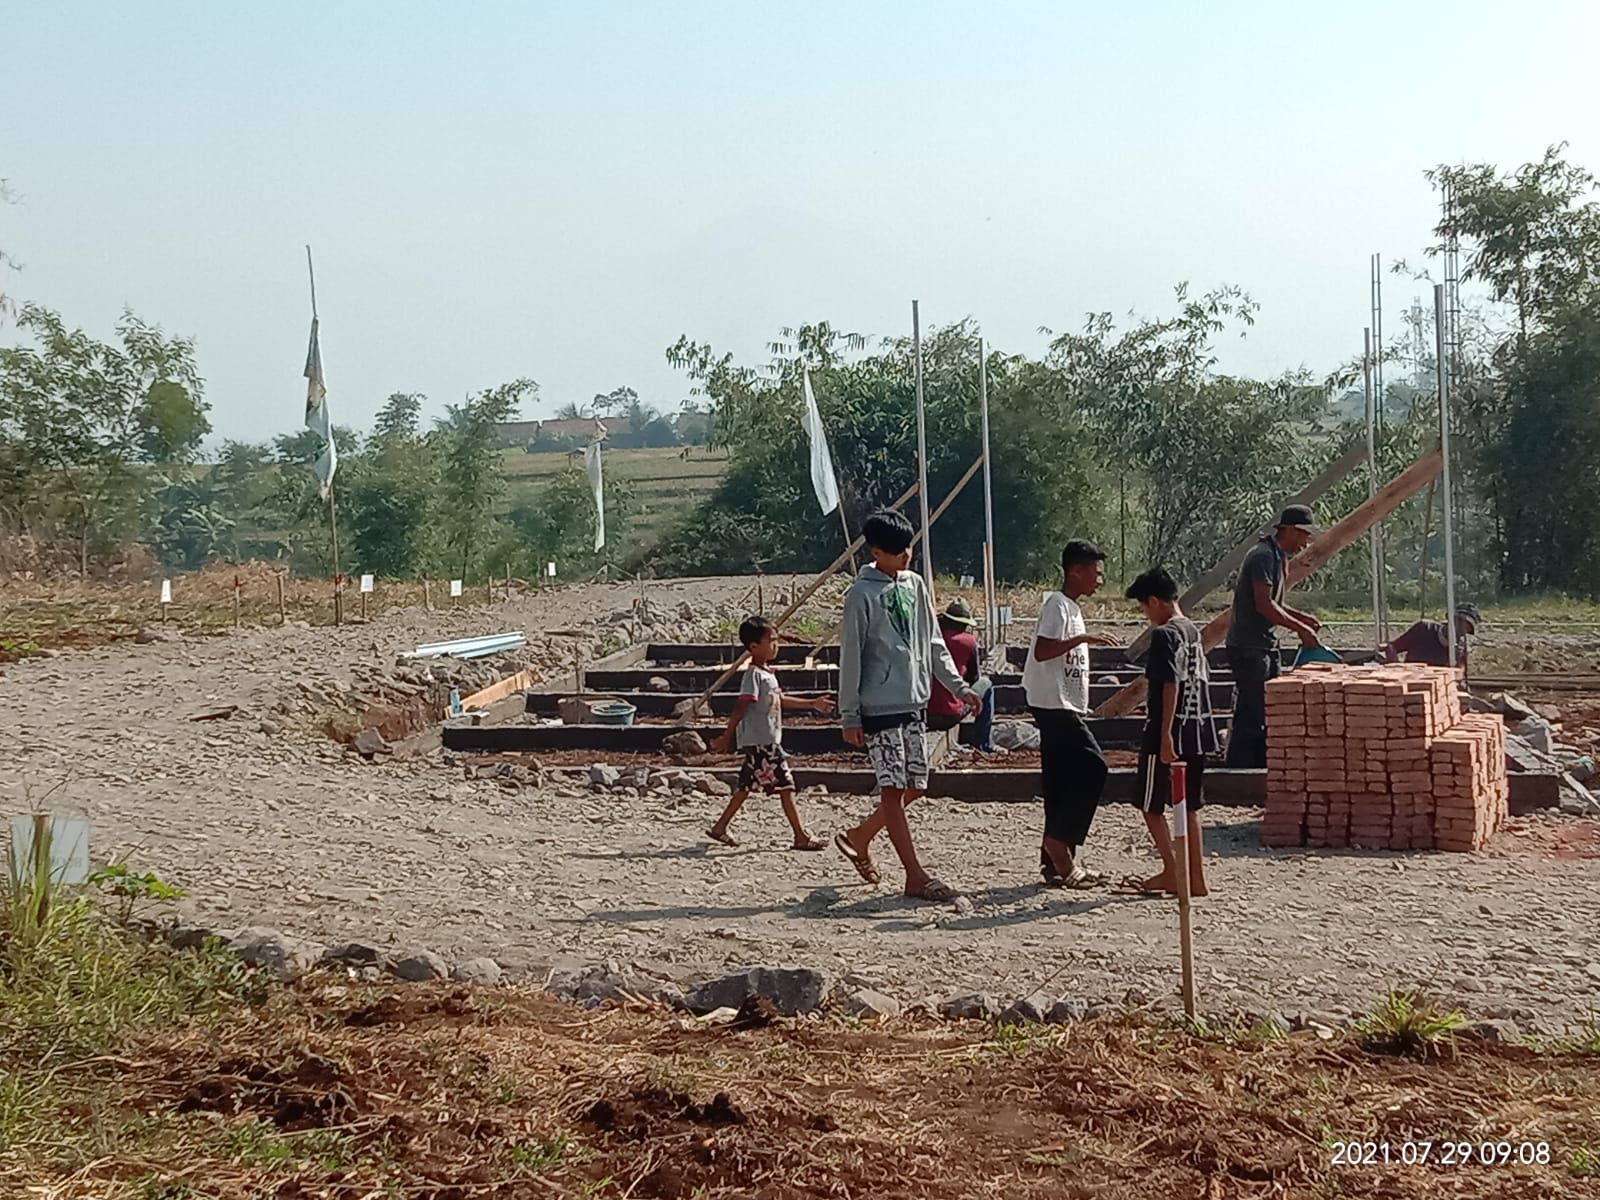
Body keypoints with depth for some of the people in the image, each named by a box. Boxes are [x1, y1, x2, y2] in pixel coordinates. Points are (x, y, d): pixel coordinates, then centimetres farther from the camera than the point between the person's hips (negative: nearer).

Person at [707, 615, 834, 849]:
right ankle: (801, 837, -4)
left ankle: (720, 828, 19)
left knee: (747, 786, 14)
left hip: (768, 741, 10)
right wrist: (727, 738, -19)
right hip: (761, 742, -10)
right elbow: (740, 707, -18)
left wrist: (813, 704, 30)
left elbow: (780, 700, 27)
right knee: (785, 786, -7)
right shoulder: (754, 675, -15)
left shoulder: (767, 673, 15)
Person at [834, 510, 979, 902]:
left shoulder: (915, 586, 11)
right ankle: (916, 876, -5)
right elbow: (850, 658, -8)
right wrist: (849, 714, -10)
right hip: (879, 707, -7)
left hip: (914, 703, 7)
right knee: (894, 789, -6)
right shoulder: (861, 595, -9)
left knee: (916, 787, 8)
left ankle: (858, 838, 27)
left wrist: (959, 686, 12)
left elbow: (933, 645, 18)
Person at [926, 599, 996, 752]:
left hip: (922, 716, 3)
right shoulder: (968, 640, -2)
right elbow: (973, 678, 12)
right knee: (986, 685, 23)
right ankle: (985, 746, 26)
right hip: (949, 717, -3)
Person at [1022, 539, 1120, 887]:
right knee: (1092, 767, -14)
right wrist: (1083, 638, -26)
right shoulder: (1058, 605, -11)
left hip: (1063, 707, 10)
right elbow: (1042, 651, -23)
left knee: (1062, 780, 8)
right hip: (1055, 706, -10)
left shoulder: (1071, 608, 18)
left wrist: (1081, 709, 23)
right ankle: (1061, 841, -10)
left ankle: (1056, 860, 10)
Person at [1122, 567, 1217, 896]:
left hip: (1167, 735, -8)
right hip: (1197, 733, 8)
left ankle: (1171, 873, 4)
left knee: (1152, 807, 3)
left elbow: (1171, 685, -21)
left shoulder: (1165, 635, -13)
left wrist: (1165, 735, -22)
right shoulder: (1194, 631, 13)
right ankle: (1196, 878, 13)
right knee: (1190, 806, 12)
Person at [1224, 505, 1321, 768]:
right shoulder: (1263, 556, -16)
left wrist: (1300, 617, 11)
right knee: (1250, 717, -8)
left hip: (1266, 646, 10)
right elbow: (1264, 605, -23)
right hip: (1249, 648, -10)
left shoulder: (1278, 557, 16)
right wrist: (1299, 628, -19)